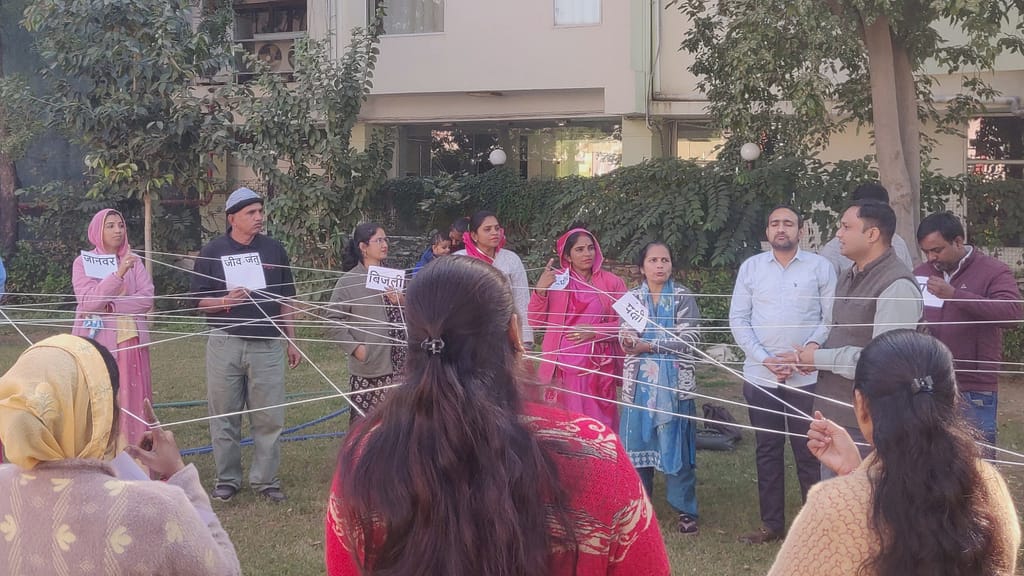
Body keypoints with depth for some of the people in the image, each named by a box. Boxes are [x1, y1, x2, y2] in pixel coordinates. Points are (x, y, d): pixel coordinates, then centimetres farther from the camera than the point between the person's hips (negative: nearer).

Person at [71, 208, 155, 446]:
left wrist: (111, 306, -14)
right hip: (97, 342, -2)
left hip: (130, 341, 3)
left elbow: (147, 299, -2)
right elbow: (89, 301, -14)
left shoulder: (134, 261, 9)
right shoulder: (83, 263, 1)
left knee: (132, 401, 3)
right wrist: (118, 273, -24)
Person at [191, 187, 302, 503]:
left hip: (267, 345, 1)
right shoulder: (212, 252, 2)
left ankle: (265, 480, 12)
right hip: (225, 344, -1)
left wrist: (291, 341, 11)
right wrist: (226, 301, -18)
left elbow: (285, 300, 14)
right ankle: (227, 479, 16)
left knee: (269, 417, 1)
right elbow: (199, 301, 2)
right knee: (224, 416, 5)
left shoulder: (274, 250, 8)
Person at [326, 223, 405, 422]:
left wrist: (402, 303, -3)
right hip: (367, 370, -5)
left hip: (398, 364, 5)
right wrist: (354, 347, -14)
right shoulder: (348, 282, -6)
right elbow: (333, 321, -8)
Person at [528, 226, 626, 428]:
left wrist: (594, 331, -12)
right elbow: (535, 321, 3)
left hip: (599, 367, -1)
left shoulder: (612, 282, 5)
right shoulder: (555, 282, 8)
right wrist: (540, 289, -12)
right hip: (564, 367, 1)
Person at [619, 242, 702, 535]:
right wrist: (628, 339, -23)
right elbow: (625, 338, 1)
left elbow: (690, 339, -9)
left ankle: (685, 510, 6)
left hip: (675, 381, -2)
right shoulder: (631, 298, 9)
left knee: (677, 444, -2)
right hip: (640, 381, 2)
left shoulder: (683, 297, 1)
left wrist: (650, 345, -16)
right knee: (638, 442, 5)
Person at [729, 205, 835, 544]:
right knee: (767, 451, 9)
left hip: (807, 376, -2)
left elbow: (831, 317, -1)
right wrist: (765, 359, -8)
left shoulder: (820, 267, 1)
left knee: (809, 452, 2)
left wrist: (810, 348, -16)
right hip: (760, 376, 2)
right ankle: (772, 524, 18)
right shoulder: (750, 267, 6)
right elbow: (738, 318, 3)